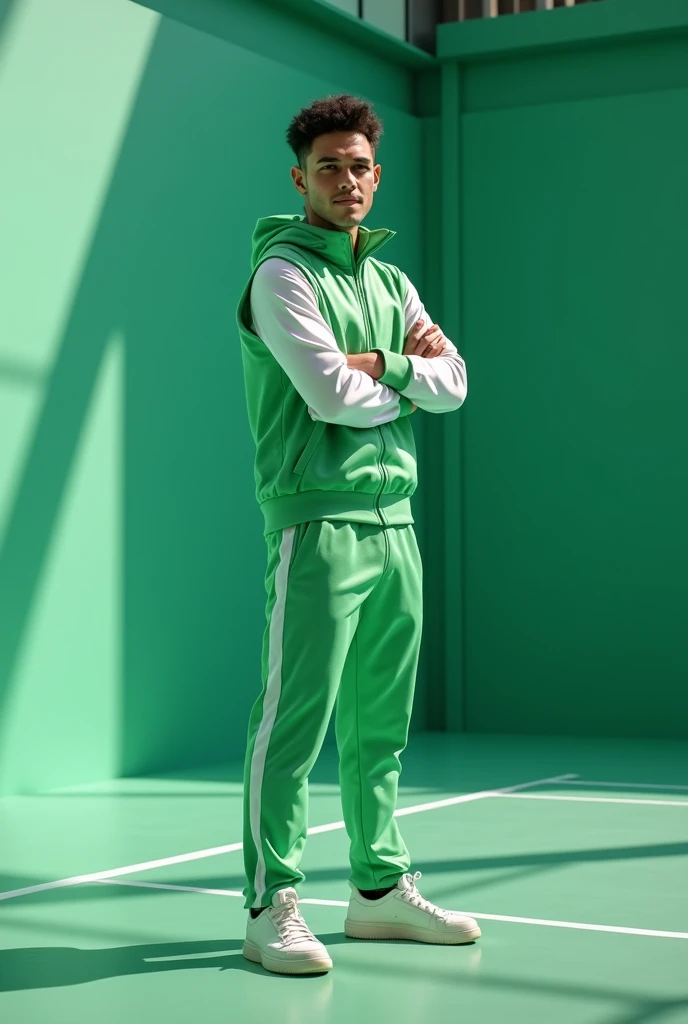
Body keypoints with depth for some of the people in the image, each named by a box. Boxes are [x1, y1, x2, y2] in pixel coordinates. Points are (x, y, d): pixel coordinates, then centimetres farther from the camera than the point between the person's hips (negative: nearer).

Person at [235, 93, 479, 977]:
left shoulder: (391, 281, 19)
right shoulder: (282, 272, -4)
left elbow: (452, 382, 8)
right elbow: (332, 395, -15)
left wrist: (383, 364, -8)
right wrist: (407, 385, 2)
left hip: (394, 520, 8)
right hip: (317, 518, -7)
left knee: (380, 722, 12)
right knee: (295, 716, -8)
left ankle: (381, 889, 21)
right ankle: (271, 906, -4)